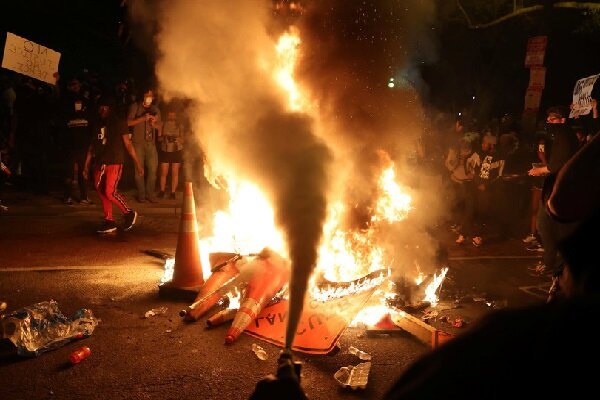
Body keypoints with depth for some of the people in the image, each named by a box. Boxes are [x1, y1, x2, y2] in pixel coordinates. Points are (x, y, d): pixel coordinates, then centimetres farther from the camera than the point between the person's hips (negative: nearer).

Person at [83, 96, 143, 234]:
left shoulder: (119, 123, 0)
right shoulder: (97, 125, 14)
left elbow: (128, 144, -2)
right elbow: (92, 146, 17)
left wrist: (137, 163, -6)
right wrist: (86, 165, 15)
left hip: (115, 162, -6)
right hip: (100, 163, 6)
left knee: (110, 192, -14)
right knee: (101, 191, 4)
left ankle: (129, 213, 6)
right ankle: (109, 222, 14)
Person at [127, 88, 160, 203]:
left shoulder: (155, 109, 13)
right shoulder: (135, 106, 3)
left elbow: (159, 126, 16)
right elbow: (128, 122, -5)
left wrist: (153, 123, -6)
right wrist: (143, 118, -15)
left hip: (151, 142, 3)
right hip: (137, 142, -3)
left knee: (153, 169, 0)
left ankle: (150, 194, 10)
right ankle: (141, 194, 8)